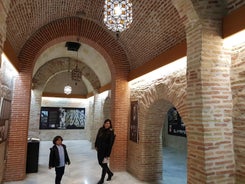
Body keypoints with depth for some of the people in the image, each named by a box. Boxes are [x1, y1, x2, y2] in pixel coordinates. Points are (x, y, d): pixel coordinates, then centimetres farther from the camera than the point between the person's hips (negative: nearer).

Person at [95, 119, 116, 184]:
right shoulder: (101, 129, 0)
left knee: (104, 164, 4)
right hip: (99, 149, 6)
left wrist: (108, 154, -18)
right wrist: (96, 146, 10)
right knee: (100, 163, 15)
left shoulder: (111, 132, -14)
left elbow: (110, 144, -16)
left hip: (106, 150, -6)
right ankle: (110, 173, 38)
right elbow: (97, 138, 13)